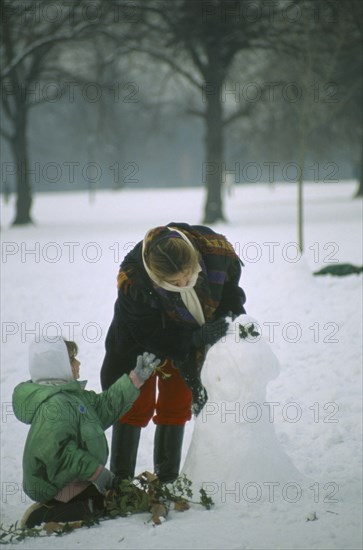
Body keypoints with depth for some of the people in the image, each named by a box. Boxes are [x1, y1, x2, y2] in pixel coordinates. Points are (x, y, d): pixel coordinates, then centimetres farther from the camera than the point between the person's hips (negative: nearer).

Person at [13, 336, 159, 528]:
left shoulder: (71, 395, 10)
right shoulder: (55, 405, -23)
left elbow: (104, 406, 18)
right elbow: (55, 451, -32)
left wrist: (135, 379, 14)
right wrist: (96, 471, -26)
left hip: (75, 479, 11)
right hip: (62, 488, -11)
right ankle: (45, 516, -11)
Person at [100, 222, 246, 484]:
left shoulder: (216, 248, -33)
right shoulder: (133, 282, -40)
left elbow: (230, 288, -8)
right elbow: (150, 335, -30)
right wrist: (198, 337, -38)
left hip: (191, 340, 4)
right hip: (139, 342, -4)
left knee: (177, 405, 13)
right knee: (136, 406, 3)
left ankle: (168, 480, 26)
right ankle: (121, 480, 15)